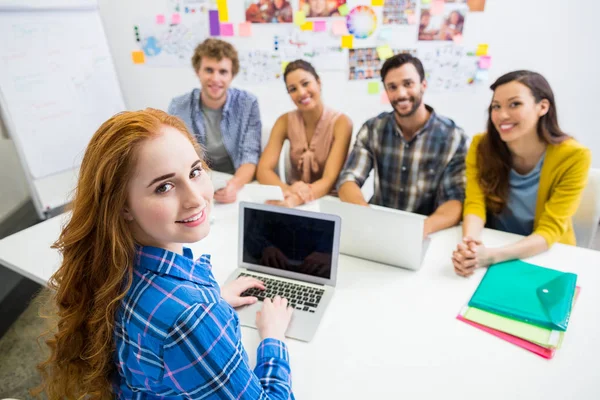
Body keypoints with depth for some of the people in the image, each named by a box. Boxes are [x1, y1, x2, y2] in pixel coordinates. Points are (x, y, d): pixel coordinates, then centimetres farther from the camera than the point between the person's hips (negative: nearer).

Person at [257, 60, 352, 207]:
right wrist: (288, 190, -29)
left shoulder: (341, 122, -11)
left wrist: (295, 199, -37)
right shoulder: (285, 121, -1)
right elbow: (264, 169, -9)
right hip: (293, 199, 3)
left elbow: (330, 179, -19)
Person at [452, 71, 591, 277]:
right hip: (491, 246, 2)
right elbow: (475, 204, -13)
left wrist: (493, 256, -35)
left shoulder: (573, 157, -15)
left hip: (546, 258, -2)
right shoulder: (481, 146, -10)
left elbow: (550, 230, -19)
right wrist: (469, 243, -34)